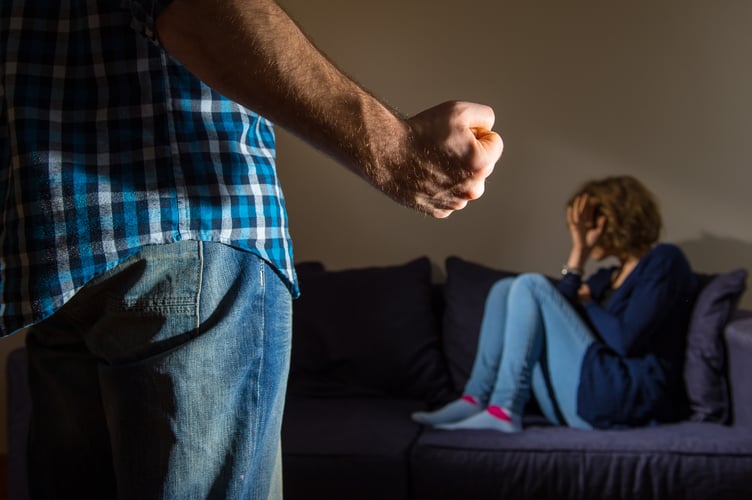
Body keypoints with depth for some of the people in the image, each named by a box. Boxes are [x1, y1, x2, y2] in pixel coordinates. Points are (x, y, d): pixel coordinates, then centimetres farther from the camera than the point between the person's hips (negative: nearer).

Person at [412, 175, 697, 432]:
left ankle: (503, 411, -22)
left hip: (628, 399, -8)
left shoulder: (663, 261, 1)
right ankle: (474, 401, -10)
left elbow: (627, 339, -13)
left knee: (530, 286, -14)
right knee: (506, 289, 5)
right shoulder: (607, 276, 24)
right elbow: (556, 319, 8)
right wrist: (578, 256, 5)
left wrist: (586, 304, 3)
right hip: (581, 402, 8)